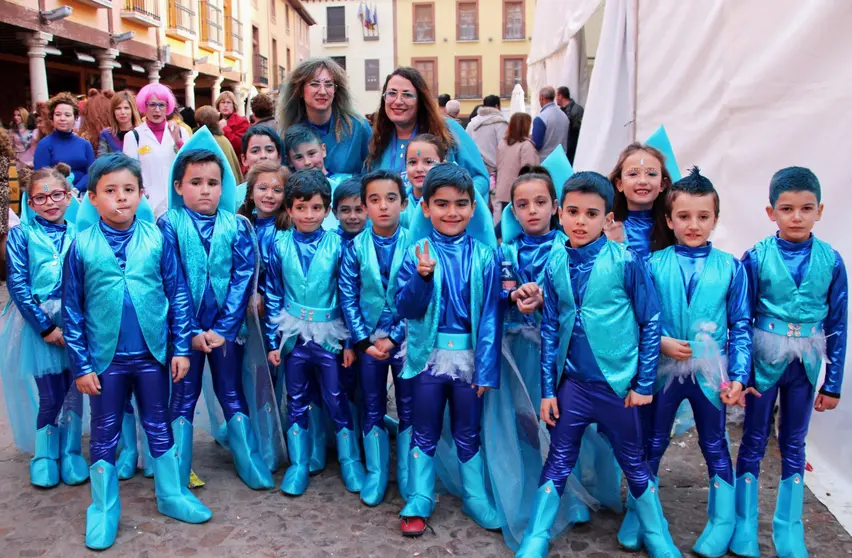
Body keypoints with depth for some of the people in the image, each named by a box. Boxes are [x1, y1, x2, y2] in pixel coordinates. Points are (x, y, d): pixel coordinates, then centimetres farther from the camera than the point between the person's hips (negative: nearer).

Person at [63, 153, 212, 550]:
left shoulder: (156, 238, -7)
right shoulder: (81, 246, -7)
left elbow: (178, 295, -1)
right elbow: (72, 311, -2)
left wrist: (181, 347, -2)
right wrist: (81, 364, -2)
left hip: (152, 353, 1)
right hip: (105, 357, 0)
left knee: (159, 426, 16)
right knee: (104, 434, 13)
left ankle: (171, 495, 33)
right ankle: (104, 510, 29)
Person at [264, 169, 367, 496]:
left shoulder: (336, 245, -6)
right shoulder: (280, 245, -2)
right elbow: (273, 295, 2)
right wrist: (272, 341, 0)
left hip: (328, 334, -1)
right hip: (293, 335, 2)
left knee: (336, 399, 7)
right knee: (296, 401, 13)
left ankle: (350, 460, 24)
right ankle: (298, 464, 26)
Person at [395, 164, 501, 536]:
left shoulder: (483, 257, -3)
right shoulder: (417, 254, -2)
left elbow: (489, 317, -4)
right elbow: (405, 309, -7)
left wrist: (486, 368, -7)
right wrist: (422, 278, -24)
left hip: (469, 358, 0)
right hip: (428, 356, 0)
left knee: (468, 434, 14)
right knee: (424, 433, 12)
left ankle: (476, 501, 30)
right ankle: (418, 504, 25)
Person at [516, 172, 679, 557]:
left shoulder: (626, 262, -12)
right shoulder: (555, 268, -1)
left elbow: (651, 322, -5)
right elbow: (549, 331, 4)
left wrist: (645, 383, -4)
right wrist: (547, 390, 4)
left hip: (618, 384, -2)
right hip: (572, 384, 2)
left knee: (635, 464, 14)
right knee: (558, 462, 11)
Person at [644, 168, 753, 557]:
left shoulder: (730, 268, -4)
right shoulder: (653, 265, -5)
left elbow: (741, 327, -1)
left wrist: (738, 376, -7)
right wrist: (660, 341, -19)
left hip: (710, 372, 0)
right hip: (664, 368, 0)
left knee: (715, 446, 13)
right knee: (653, 444, 14)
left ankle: (722, 522, 31)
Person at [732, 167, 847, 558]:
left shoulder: (831, 261, -5)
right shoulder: (756, 258, -10)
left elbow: (837, 326, 1)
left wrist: (833, 382, 2)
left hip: (806, 363, 2)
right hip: (764, 359, -2)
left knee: (794, 445, 14)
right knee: (754, 442, 9)